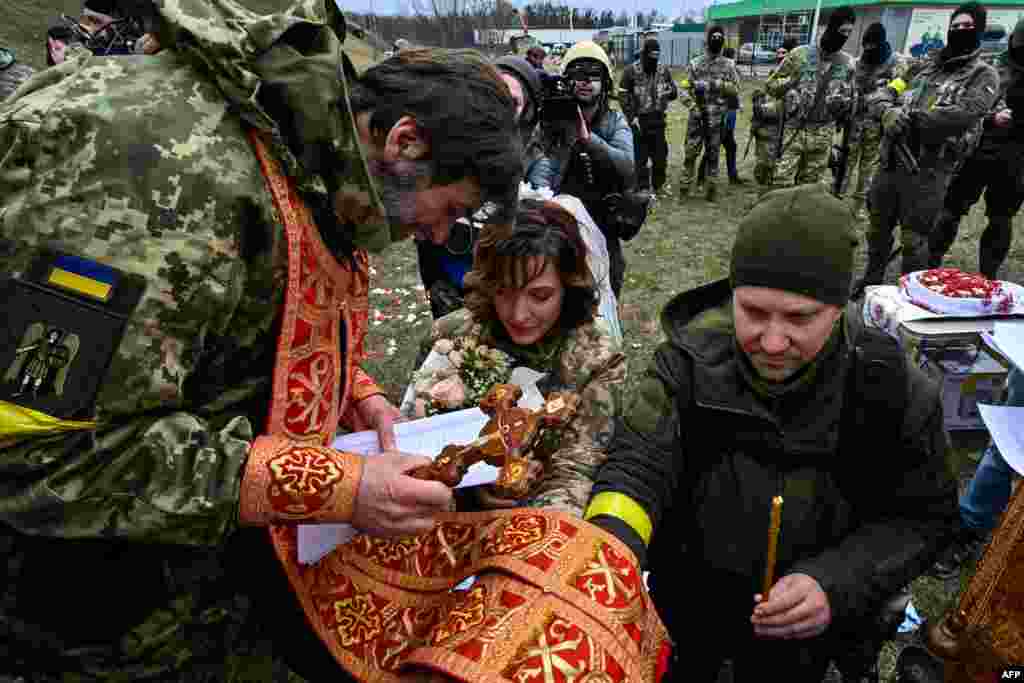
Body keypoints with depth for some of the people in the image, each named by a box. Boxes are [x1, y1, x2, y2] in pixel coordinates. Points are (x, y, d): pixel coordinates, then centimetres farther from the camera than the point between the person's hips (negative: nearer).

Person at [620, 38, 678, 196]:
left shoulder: (664, 70, 7)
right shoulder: (631, 71, -4)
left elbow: (674, 92, 14)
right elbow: (623, 96, -4)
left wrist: (670, 91, -11)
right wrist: (631, 117, -11)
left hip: (658, 120, 4)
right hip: (639, 121, -4)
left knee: (660, 157, 7)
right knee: (640, 158, 1)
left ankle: (658, 187, 23)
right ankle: (643, 190, 10)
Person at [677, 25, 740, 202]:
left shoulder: (729, 65, 3)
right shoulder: (695, 64, 4)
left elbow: (735, 90, 0)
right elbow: (688, 87, 4)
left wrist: (719, 84, -16)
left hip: (717, 117, 0)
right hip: (697, 115, 0)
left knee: (713, 154, 8)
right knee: (690, 152, -1)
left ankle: (711, 189, 15)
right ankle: (684, 187, 8)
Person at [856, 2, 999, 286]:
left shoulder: (983, 74, 1)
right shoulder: (923, 66, 17)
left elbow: (965, 114, -16)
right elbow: (883, 95, 9)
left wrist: (911, 117, -17)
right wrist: (889, 113, -15)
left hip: (928, 170, -5)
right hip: (891, 161, 5)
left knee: (914, 240, 0)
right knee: (878, 227, 16)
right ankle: (872, 279, 36)